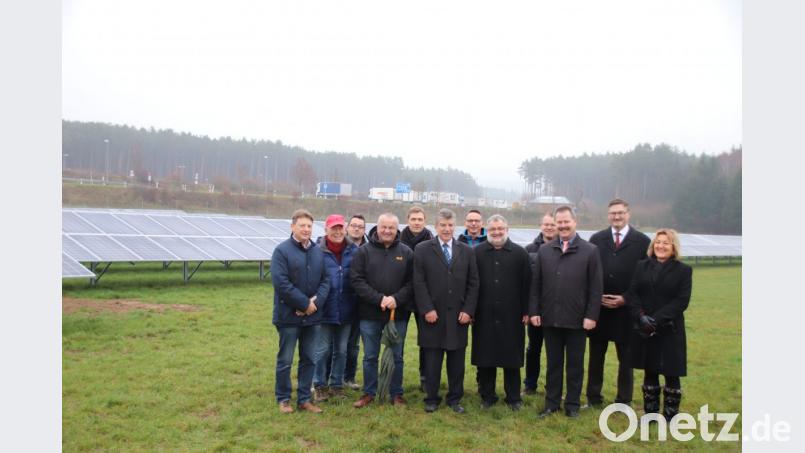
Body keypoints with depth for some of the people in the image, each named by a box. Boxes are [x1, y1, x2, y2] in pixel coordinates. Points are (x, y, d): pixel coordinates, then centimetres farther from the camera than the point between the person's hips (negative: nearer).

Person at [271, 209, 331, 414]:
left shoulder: (318, 251, 8)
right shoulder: (282, 250, -9)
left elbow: (325, 280, 7)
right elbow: (281, 282, -17)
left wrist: (316, 301, -11)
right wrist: (305, 303, -16)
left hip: (313, 315, 5)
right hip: (289, 316, -5)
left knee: (309, 359, 12)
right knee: (285, 360, 7)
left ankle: (304, 399, 23)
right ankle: (283, 399, 21)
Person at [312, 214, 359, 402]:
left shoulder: (354, 251, 0)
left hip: (346, 310, 3)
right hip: (324, 310, -3)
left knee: (341, 350, 14)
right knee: (323, 350, 7)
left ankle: (337, 384, 28)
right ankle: (320, 386, 23)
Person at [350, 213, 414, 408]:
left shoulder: (406, 252, 2)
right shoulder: (364, 251, -1)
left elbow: (412, 282, -1)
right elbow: (357, 280, -8)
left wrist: (396, 298, -17)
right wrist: (379, 298, -16)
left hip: (398, 313, 1)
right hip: (370, 313, -1)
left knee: (397, 356, 11)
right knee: (370, 357, 10)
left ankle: (396, 394, 24)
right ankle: (368, 393, 25)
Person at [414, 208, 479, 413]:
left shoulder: (466, 251, 8)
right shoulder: (422, 249, 1)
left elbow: (473, 284, 7)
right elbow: (419, 283, -3)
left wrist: (468, 310, -2)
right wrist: (427, 309, -11)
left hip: (458, 315, 2)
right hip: (433, 314, -2)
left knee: (456, 360, 8)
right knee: (432, 360, 6)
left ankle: (455, 399, 21)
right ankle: (431, 398, 19)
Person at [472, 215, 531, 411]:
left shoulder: (520, 253, 1)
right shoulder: (477, 253, 2)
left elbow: (526, 284, 1)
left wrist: (526, 311, -2)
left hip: (511, 316, 0)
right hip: (484, 315, 1)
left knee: (511, 357, 8)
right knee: (484, 358, 8)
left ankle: (513, 397, 21)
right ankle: (487, 396, 22)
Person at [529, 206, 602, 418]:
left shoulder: (590, 251, -3)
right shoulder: (544, 251, 5)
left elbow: (596, 288, -5)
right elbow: (535, 284, 6)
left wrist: (591, 316, -10)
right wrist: (534, 311, -1)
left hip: (577, 320, -2)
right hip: (550, 318, 2)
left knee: (575, 364, 10)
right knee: (553, 363, 13)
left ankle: (573, 404, 23)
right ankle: (551, 403, 23)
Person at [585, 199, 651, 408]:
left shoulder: (642, 241, -1)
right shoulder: (596, 239, 5)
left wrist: (626, 299, -10)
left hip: (627, 308, -2)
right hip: (599, 306, 2)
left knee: (626, 357, 9)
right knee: (596, 355, 9)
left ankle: (624, 401, 21)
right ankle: (593, 397, 21)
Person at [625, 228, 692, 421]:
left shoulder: (683, 270, -1)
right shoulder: (642, 266, 7)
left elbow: (682, 301, -9)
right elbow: (632, 294, 1)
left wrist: (657, 320, -17)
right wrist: (641, 317, -15)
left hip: (670, 330, -2)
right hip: (644, 329, 2)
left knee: (671, 374, 4)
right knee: (650, 372, 11)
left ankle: (670, 416, 18)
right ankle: (650, 413, 22)